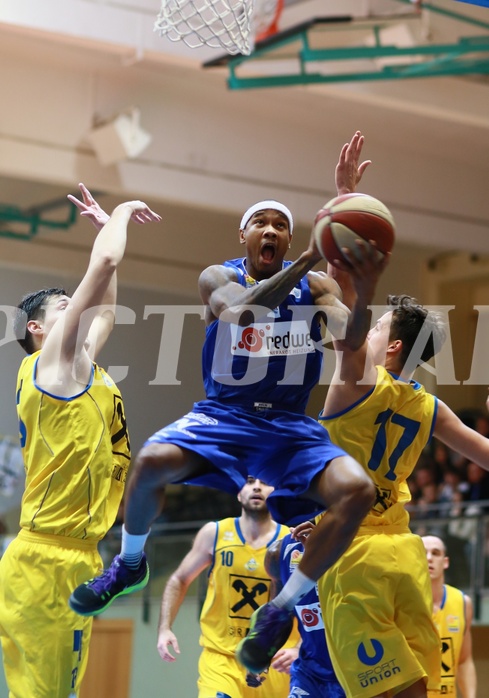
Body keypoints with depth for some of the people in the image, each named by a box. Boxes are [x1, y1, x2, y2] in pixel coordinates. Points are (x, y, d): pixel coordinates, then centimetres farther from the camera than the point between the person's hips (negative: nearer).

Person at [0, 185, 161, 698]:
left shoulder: (78, 367, 19)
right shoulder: (54, 360, -5)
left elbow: (103, 307, 34)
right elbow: (105, 263, -10)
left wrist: (105, 226, 34)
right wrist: (121, 213, 6)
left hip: (75, 559, 10)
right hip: (48, 560, -10)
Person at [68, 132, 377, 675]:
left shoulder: (314, 284, 5)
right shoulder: (219, 278, 2)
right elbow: (243, 308, -22)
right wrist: (308, 258, -34)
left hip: (290, 425, 1)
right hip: (223, 413, -1)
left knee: (357, 490, -28)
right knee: (151, 461, -32)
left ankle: (282, 609, -11)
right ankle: (129, 564, 1)